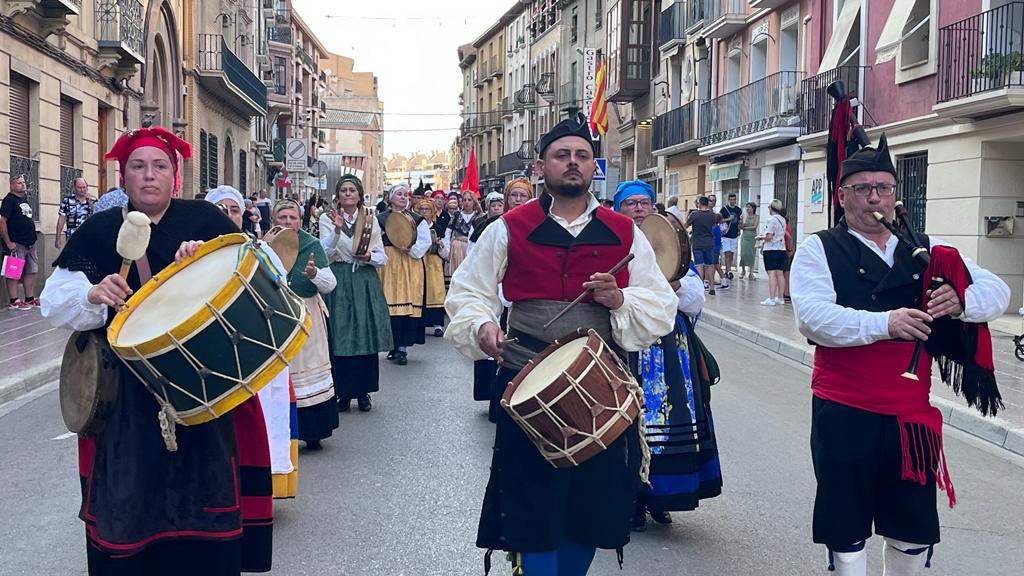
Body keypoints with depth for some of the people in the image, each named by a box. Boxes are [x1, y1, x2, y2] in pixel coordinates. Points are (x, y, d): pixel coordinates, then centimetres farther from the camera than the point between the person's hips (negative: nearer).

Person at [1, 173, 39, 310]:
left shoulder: (24, 198, 15)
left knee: (31, 270, 11)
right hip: (16, 244, -8)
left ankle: (30, 299, 19)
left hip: (29, 242, 8)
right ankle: (14, 302, -2)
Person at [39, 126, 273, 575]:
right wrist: (94, 295, -18)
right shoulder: (99, 231, 6)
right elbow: (55, 303, 3)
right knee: (128, 496, 3)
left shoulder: (203, 218, 2)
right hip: (124, 393, 1)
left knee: (201, 482, 1)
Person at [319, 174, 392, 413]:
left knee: (366, 337, 2)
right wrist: (337, 229, -24)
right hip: (339, 283, -2)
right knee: (340, 338, -2)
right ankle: (343, 392, 8)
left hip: (366, 283, 2)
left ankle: (363, 391, 12)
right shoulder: (327, 219, 3)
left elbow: (383, 258, 9)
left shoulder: (371, 219, 9)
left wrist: (369, 256, -12)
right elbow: (326, 254, -10)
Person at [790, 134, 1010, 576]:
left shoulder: (926, 250, 8)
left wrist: (961, 302, -20)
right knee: (847, 528, 9)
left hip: (911, 412, 4)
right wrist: (884, 323, -30)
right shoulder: (819, 250, -4)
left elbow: (997, 290, 2)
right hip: (844, 412, -4)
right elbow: (813, 318, -19)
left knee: (914, 529, 14)